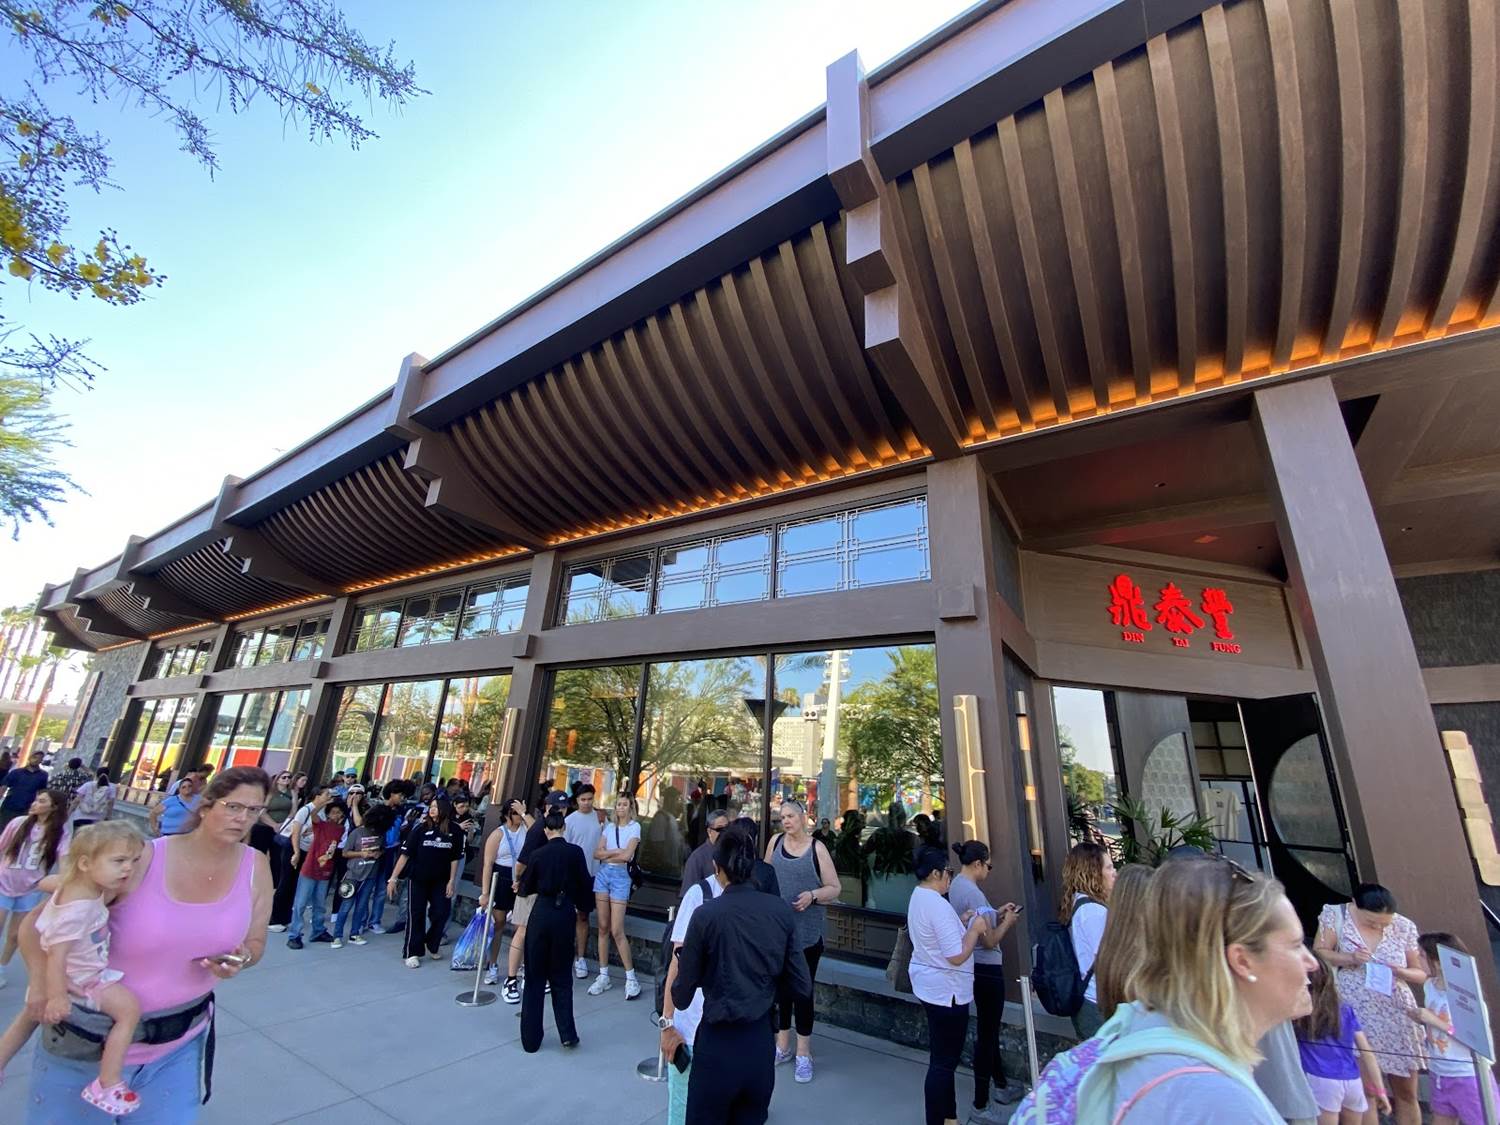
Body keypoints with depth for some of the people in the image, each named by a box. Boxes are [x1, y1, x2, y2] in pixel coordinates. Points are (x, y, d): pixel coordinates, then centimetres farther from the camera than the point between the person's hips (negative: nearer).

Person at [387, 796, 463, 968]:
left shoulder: (454, 832, -9)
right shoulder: (421, 828, -12)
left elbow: (455, 858, -2)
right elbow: (405, 854, -10)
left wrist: (452, 881, -3)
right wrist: (393, 878, -13)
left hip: (440, 881, 1)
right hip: (418, 879, -1)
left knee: (441, 913, 2)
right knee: (416, 915, 4)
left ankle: (431, 945, 28)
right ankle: (413, 953, 20)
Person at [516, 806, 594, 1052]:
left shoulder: (537, 854, -7)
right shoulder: (575, 852, -8)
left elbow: (526, 888, 3)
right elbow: (585, 884, -2)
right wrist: (581, 907, 16)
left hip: (541, 912, 0)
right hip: (566, 914, 0)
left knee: (535, 977, 14)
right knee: (561, 976, 16)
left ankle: (531, 1039, 22)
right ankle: (567, 1033, 14)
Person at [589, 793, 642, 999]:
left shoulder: (634, 826, -3)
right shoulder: (609, 827, 11)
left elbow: (627, 855, -13)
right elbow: (596, 853, 2)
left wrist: (607, 854, -1)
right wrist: (616, 852, -10)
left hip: (621, 876, -4)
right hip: (603, 874, 4)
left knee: (617, 930, -5)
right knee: (603, 927, 7)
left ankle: (631, 978, 8)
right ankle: (603, 976, 19)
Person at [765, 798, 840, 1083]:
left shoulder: (817, 848, -9)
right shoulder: (776, 841, 0)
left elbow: (835, 888, -5)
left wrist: (813, 895, -21)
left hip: (806, 933, -3)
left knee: (803, 991, 8)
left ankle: (803, 1053, 27)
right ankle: (782, 1046, 35)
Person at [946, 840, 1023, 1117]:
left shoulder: (955, 885, 3)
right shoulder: (973, 893, -27)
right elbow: (990, 941, -23)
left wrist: (997, 913, 9)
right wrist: (1008, 921, -7)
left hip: (974, 966, 9)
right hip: (987, 970, -9)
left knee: (989, 1028, 25)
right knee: (986, 1033, 6)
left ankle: (1001, 1086, 43)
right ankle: (980, 1106, 19)